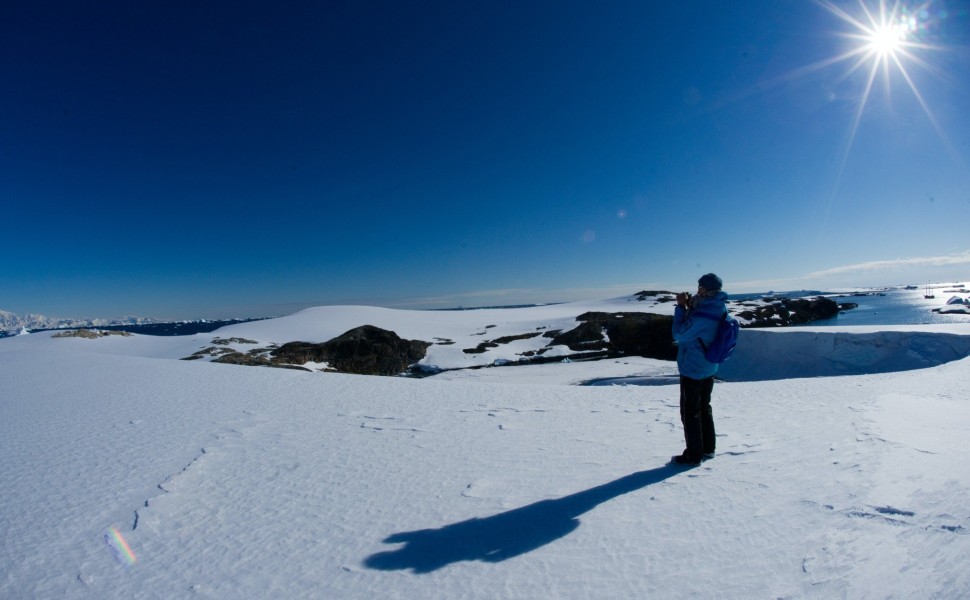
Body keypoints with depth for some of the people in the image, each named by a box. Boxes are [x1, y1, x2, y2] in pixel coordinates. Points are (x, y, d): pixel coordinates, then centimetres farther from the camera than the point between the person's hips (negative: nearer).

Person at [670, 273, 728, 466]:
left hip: (692, 370, -9)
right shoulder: (720, 309, 1)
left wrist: (681, 307, -15)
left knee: (690, 413, 3)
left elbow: (679, 334, -19)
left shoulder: (702, 313, -28)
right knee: (704, 408, 21)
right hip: (709, 369, 9)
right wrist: (690, 307, 0)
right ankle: (707, 448, 32)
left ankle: (694, 455, 13)